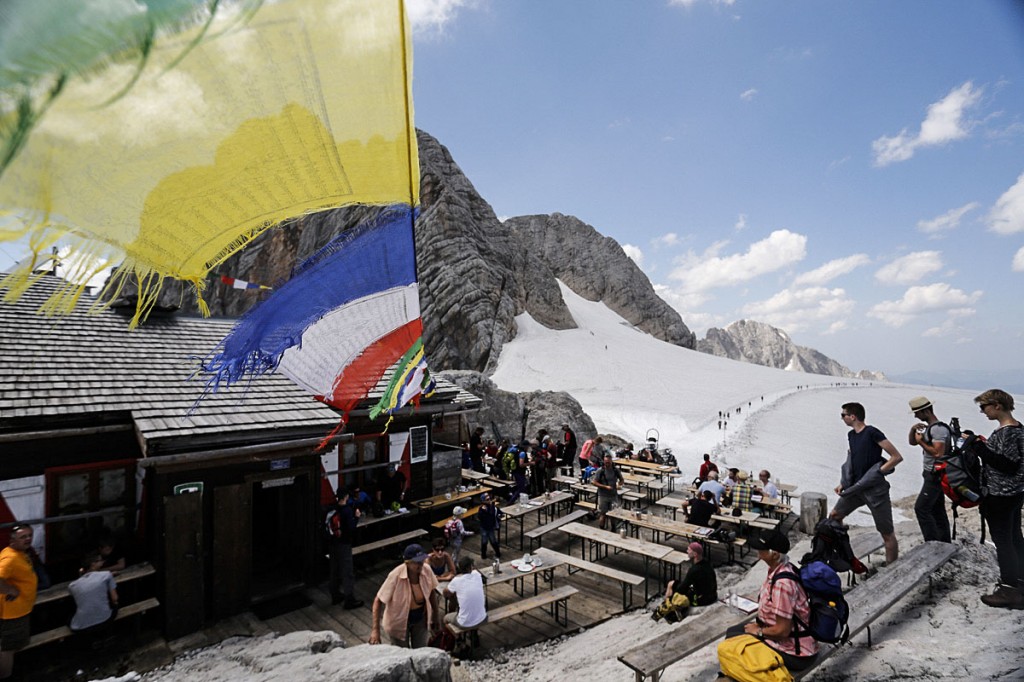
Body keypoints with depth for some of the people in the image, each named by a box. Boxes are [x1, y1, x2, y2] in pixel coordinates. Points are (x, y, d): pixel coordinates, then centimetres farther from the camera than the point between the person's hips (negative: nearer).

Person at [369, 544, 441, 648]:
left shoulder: (427, 571, -19)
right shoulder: (395, 576, -30)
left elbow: (432, 593, -1)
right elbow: (378, 601, -23)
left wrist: (435, 618, 6)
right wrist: (375, 630, -29)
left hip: (420, 619, 3)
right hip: (399, 622, -3)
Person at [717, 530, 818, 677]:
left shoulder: (782, 583, -33)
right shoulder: (778, 568, -3)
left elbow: (782, 630, -27)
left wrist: (759, 631, -10)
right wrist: (758, 623, 6)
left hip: (794, 652, -9)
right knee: (732, 632, 12)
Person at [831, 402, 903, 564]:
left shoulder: (872, 433, -15)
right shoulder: (851, 435, 9)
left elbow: (897, 457, -16)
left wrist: (877, 472, -16)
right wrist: (843, 483, 12)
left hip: (875, 489, -8)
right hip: (856, 487, 8)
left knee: (887, 533, 2)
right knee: (834, 516, 14)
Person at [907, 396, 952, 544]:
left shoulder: (939, 428, -18)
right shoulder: (928, 427, 11)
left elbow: (938, 453, -26)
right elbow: (912, 442, 18)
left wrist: (921, 441, -15)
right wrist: (913, 429, 1)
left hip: (936, 475, -10)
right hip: (932, 474, 10)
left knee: (921, 508, -10)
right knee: (937, 510, 13)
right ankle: (945, 543, 20)